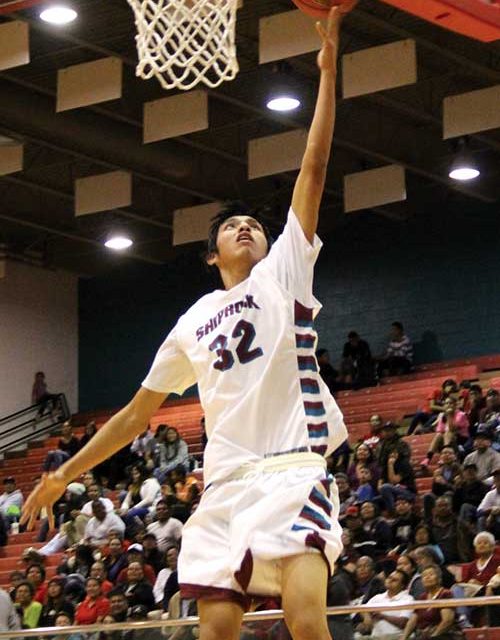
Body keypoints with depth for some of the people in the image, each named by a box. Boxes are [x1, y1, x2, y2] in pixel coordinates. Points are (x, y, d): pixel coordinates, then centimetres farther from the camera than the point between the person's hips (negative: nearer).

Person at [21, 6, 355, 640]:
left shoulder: (283, 273, 9)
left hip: (292, 470, -4)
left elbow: (313, 170, 1)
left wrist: (327, 69, -4)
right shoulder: (193, 323, 20)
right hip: (225, 483, 4)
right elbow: (137, 413, 25)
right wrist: (64, 475, 24)